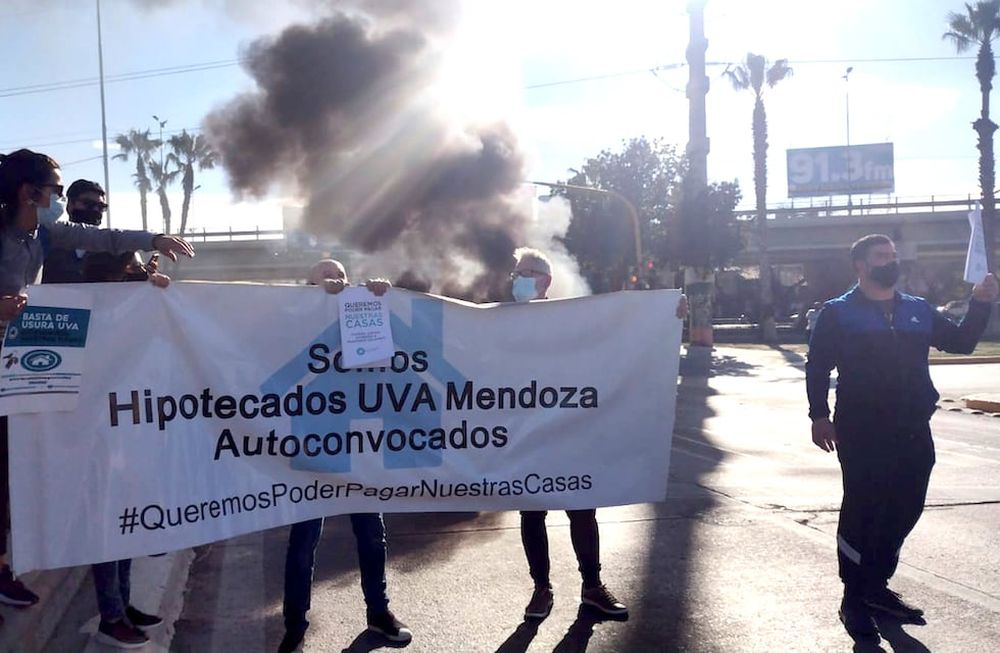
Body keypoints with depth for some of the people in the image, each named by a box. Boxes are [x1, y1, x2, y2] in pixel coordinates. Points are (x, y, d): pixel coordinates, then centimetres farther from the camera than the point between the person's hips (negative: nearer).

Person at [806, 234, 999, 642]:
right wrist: (820, 416, -12)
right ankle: (854, 599, 7)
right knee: (862, 512, -3)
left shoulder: (918, 311, 14)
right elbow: (817, 367, -4)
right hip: (862, 434, -5)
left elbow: (960, 341, 15)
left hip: (913, 432, 6)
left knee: (904, 512, 11)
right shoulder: (838, 313, -1)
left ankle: (876, 586, 26)